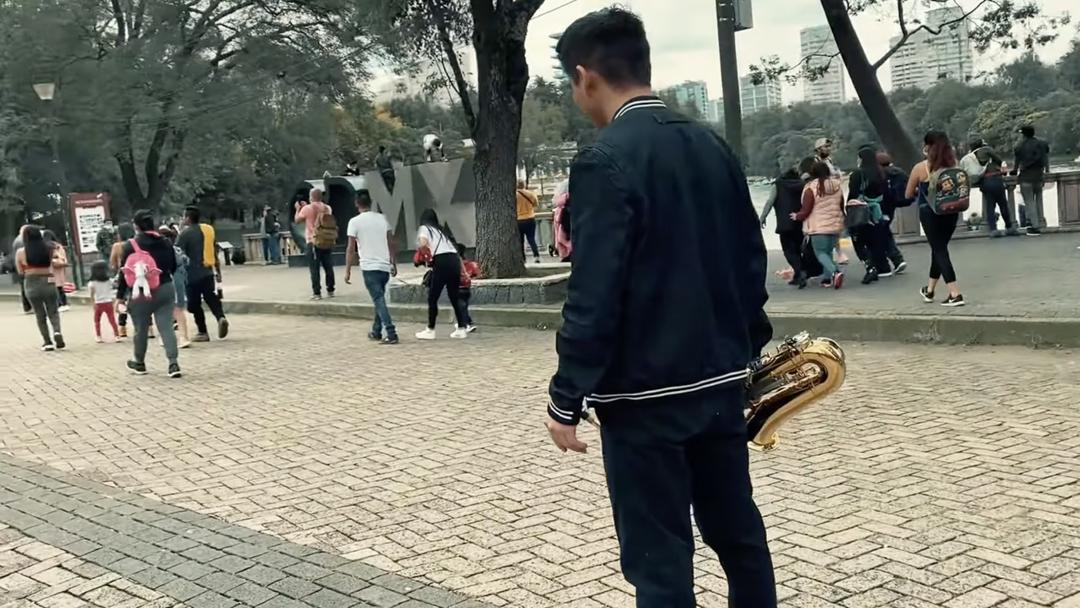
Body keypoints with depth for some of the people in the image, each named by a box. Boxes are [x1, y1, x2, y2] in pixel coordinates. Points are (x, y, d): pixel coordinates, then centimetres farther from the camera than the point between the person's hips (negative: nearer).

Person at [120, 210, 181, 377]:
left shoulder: (131, 245, -8)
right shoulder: (165, 242, 5)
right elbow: (173, 267, 13)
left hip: (141, 292, -3)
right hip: (166, 289, 3)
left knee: (141, 329, 12)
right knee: (166, 327, 0)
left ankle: (139, 363, 27)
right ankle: (173, 363, -12)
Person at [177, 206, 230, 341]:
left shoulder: (185, 234, -9)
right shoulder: (209, 230, 10)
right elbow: (215, 253, 14)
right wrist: (218, 272, 19)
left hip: (193, 274, -5)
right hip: (208, 272, 5)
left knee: (194, 304, 5)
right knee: (212, 299, 8)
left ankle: (202, 332, 8)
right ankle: (221, 317, -19)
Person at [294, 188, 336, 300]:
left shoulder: (307, 208, -9)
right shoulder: (327, 208, 6)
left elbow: (297, 220, 5)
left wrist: (298, 209, 20)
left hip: (313, 242, -4)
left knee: (314, 269, -2)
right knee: (328, 267, 11)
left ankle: (317, 293, -4)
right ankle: (330, 290, 16)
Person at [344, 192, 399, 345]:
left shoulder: (355, 222, -4)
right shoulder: (382, 218, 8)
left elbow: (351, 249, -7)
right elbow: (391, 244, 8)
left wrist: (348, 271, -2)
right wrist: (394, 265, 16)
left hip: (369, 267, -5)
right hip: (385, 266, 5)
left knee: (379, 300, -6)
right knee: (379, 299, 19)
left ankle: (391, 334, -14)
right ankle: (376, 332, 25)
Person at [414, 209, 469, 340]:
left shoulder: (424, 228, 12)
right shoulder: (440, 230, 29)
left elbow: (423, 242, -12)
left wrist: (421, 255, 8)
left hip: (442, 262, -6)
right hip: (455, 260, 6)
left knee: (432, 298, 5)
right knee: (455, 297, 15)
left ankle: (430, 330, 9)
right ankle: (462, 328, 15)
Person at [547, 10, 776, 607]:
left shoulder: (605, 160, -16)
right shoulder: (712, 144, 6)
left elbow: (594, 296, -20)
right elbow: (750, 259, 12)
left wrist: (566, 398, -12)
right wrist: (749, 349, 23)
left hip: (646, 393, -7)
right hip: (721, 380, 8)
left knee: (659, 559, 3)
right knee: (737, 531, 20)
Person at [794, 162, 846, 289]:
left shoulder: (811, 188, -11)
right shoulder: (837, 187, 8)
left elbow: (805, 211, -11)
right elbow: (841, 207, 17)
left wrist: (796, 216, 8)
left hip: (819, 227, -6)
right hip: (836, 225, 6)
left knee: (820, 252, -1)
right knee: (828, 251, 16)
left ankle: (835, 272, -23)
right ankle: (827, 278, 13)